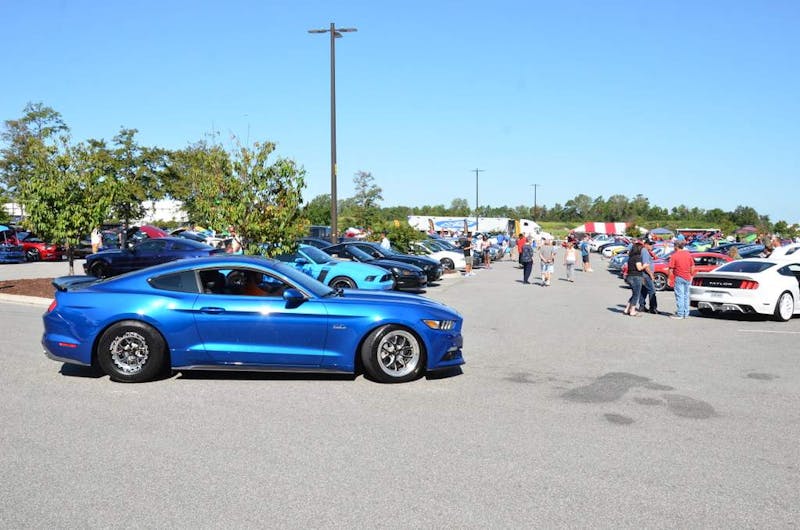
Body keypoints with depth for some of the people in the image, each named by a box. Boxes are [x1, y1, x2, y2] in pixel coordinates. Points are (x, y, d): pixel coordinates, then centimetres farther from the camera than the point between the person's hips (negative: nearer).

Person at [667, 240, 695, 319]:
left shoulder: (674, 255, -9)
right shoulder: (688, 254, 6)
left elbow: (671, 269, -10)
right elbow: (692, 267, 9)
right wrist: (691, 275, 18)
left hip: (679, 278, -5)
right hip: (687, 278, 5)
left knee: (679, 296, -2)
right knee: (686, 296, 12)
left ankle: (680, 314, -1)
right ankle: (686, 314, 16)